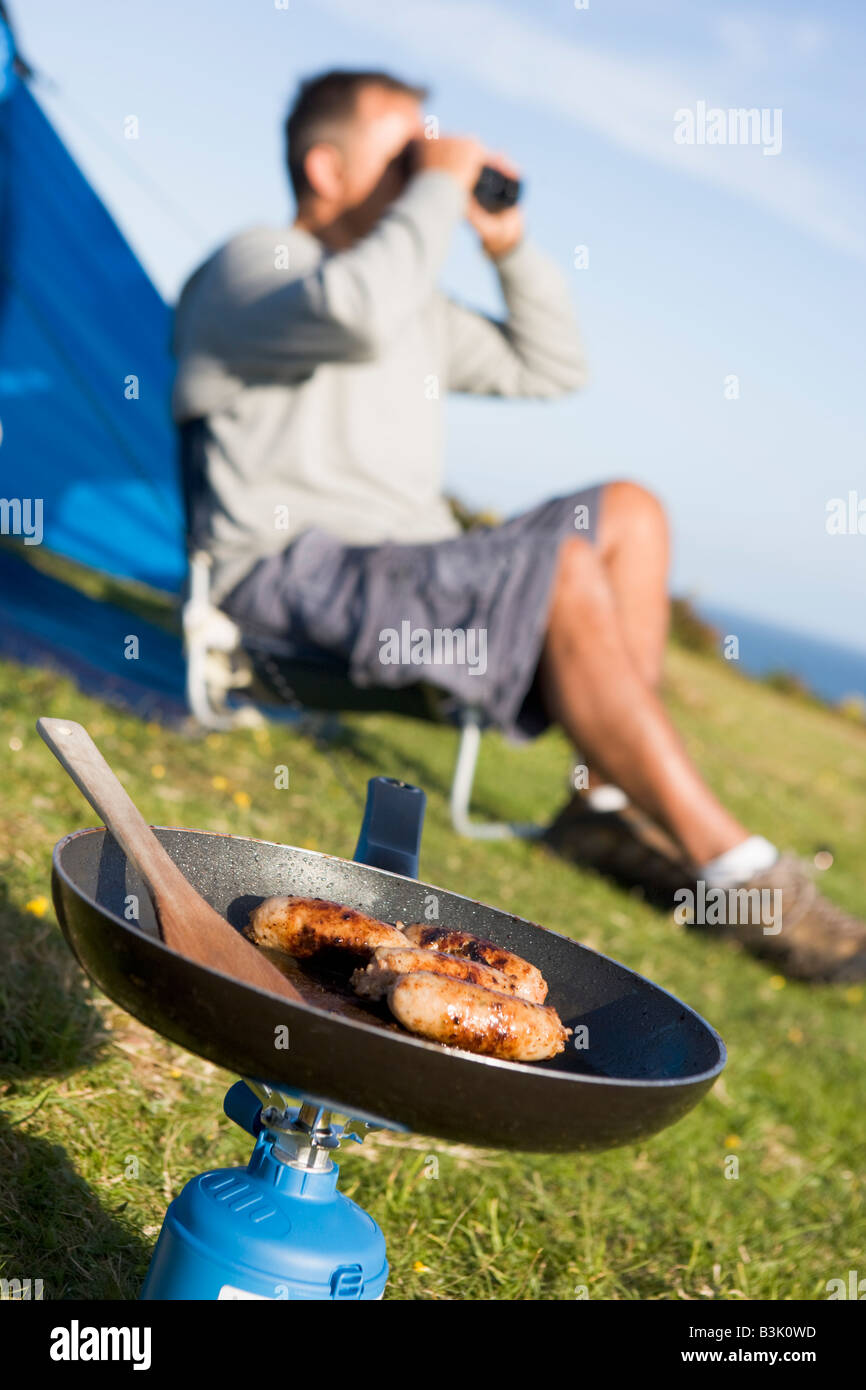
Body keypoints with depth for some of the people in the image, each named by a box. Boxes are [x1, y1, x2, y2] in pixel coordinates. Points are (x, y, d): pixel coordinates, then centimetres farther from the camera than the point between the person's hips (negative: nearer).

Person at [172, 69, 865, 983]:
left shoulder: (413, 307, 24)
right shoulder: (247, 269, -3)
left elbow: (548, 369, 25)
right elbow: (359, 309, -28)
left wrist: (509, 242, 13)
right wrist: (439, 184, -14)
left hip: (404, 572, 9)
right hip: (296, 575, -9)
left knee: (626, 512, -3)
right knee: (566, 574, -28)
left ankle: (613, 804, -11)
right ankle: (734, 869, -25)